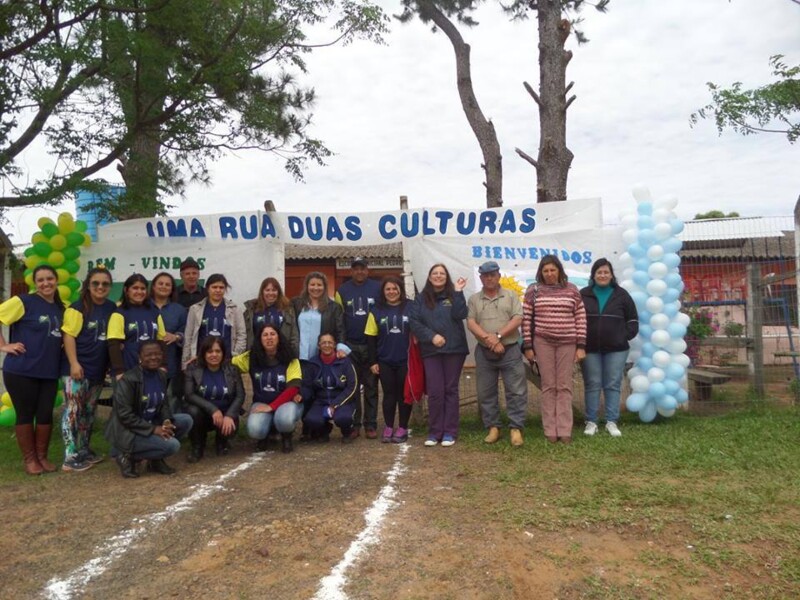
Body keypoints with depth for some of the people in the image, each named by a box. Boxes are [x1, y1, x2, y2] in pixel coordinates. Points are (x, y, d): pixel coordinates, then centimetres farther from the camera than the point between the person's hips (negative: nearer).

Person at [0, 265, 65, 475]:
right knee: (25, 414, 4)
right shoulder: (24, 301, -6)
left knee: (45, 415, 7)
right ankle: (29, 459, 17)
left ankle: (42, 456, 22)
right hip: (21, 370, -5)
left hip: (49, 371, 5)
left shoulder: (60, 308, 11)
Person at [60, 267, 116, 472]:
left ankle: (84, 450, 26)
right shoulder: (78, 307, -9)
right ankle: (71, 457, -1)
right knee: (73, 410, -6)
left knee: (89, 411, 15)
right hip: (77, 368, -6)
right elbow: (68, 336, -12)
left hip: (98, 369, 6)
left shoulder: (112, 308, 8)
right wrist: (74, 363, -18)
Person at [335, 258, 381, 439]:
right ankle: (354, 424, 15)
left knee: (371, 386, 5)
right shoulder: (342, 290, 6)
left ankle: (371, 424, 11)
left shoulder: (378, 288, 2)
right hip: (350, 346, 1)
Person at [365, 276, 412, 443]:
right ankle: (388, 428, 18)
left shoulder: (410, 308, -3)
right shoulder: (377, 311, 3)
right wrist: (373, 361, 0)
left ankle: (403, 428, 17)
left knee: (404, 394, 6)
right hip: (385, 361, 2)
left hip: (406, 360, -1)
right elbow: (371, 338, 4)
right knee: (389, 394, 8)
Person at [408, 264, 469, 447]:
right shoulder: (421, 299, 7)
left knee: (451, 389, 4)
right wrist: (431, 336, -13)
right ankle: (434, 432, 9)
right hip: (431, 351, 0)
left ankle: (450, 432, 10)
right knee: (435, 391, -1)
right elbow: (414, 322, -2)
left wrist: (458, 292, -15)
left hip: (454, 349, 0)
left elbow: (461, 315, -11)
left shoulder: (453, 296, 6)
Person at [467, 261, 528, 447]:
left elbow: (517, 320, -5)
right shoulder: (474, 299, 9)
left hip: (510, 350, -1)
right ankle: (493, 428, 18)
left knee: (516, 391, -2)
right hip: (484, 352, 2)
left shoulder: (511, 296, 6)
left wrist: (498, 336, -15)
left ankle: (516, 429, 5)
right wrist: (489, 339, -16)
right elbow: (471, 323, -3)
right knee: (486, 393, 7)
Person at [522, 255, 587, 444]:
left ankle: (565, 430, 10)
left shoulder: (571, 290, 4)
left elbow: (581, 318, 4)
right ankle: (550, 430, 11)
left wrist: (581, 346, -1)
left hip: (567, 343, 1)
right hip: (543, 342, -1)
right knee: (548, 386, 4)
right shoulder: (533, 290, 1)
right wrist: (528, 346, -3)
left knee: (564, 387, 5)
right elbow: (526, 319, 1)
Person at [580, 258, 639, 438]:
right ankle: (591, 422, 9)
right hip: (590, 349, 0)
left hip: (616, 349, 1)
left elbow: (633, 319, 10)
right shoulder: (583, 295, 3)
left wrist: (625, 336, 0)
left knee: (613, 385, 4)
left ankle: (611, 422, 12)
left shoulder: (621, 295, 4)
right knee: (592, 385, 3)